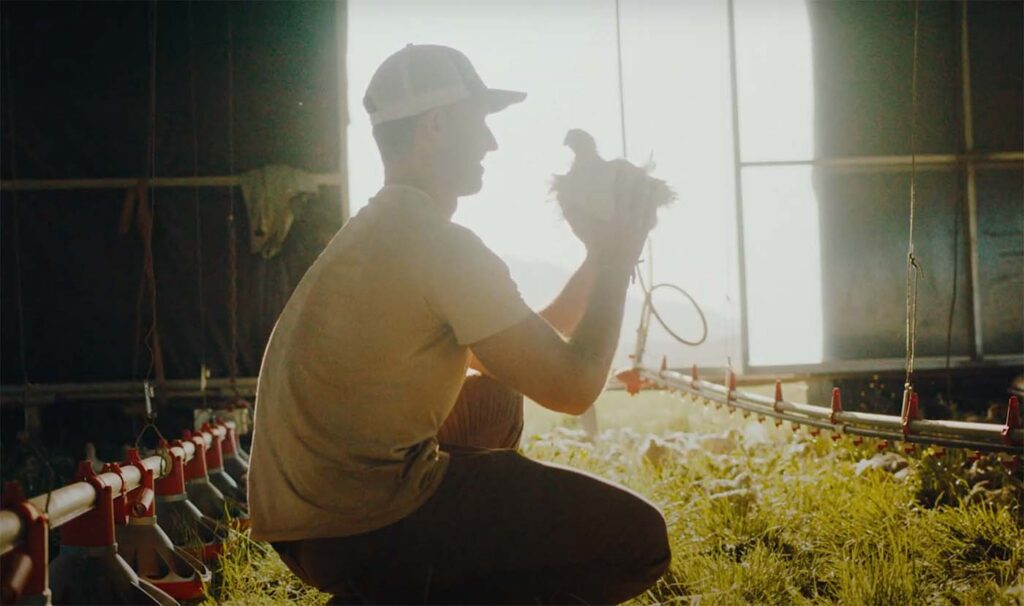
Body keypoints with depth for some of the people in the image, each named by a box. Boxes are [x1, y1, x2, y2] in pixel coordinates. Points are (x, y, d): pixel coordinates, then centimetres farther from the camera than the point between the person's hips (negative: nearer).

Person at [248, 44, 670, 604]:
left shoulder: (376, 231, 16)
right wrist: (615, 263, 2)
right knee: (638, 537, -6)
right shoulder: (443, 246, -14)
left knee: (496, 405, 30)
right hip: (360, 529, -10)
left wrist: (598, 259, 19)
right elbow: (573, 386, -11)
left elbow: (528, 346, 22)